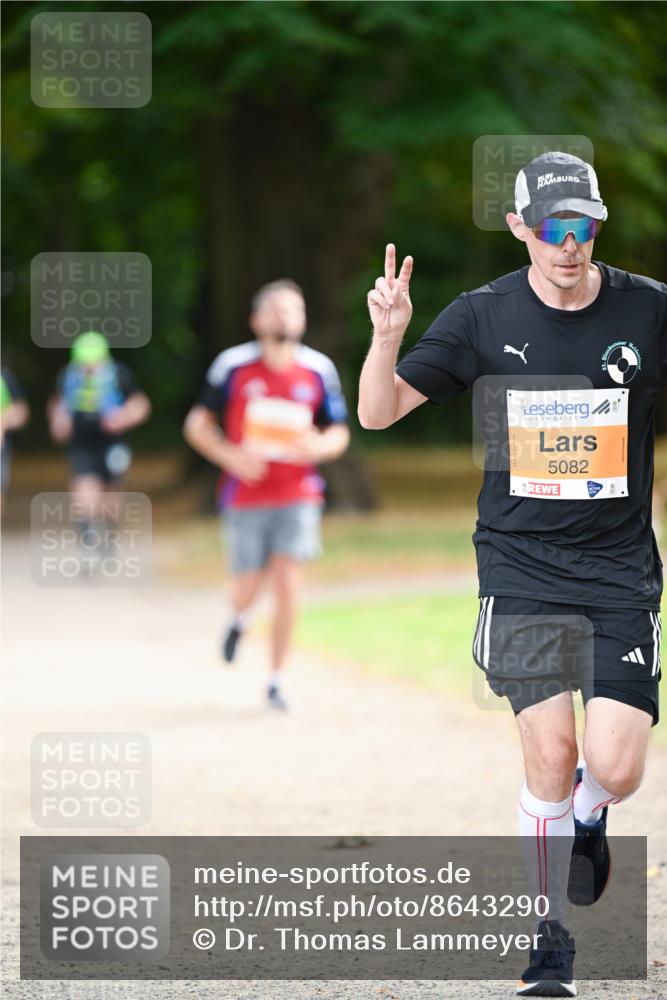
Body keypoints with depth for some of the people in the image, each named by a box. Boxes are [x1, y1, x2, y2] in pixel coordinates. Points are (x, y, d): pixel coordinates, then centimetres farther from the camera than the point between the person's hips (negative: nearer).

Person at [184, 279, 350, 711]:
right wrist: (232, 456, -16)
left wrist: (319, 446, -15)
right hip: (246, 497, -1)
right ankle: (240, 620, 43)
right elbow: (197, 424, 1)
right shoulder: (233, 367, -4)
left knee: (288, 584, -12)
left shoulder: (318, 371, 1)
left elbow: (339, 434, 9)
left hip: (298, 496, 1)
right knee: (249, 588, 3)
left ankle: (277, 680, -1)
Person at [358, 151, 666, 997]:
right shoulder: (485, 316, -2)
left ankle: (586, 818, 30)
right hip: (523, 569, 0)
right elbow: (379, 412, 3)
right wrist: (388, 336, -16)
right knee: (549, 755, -8)